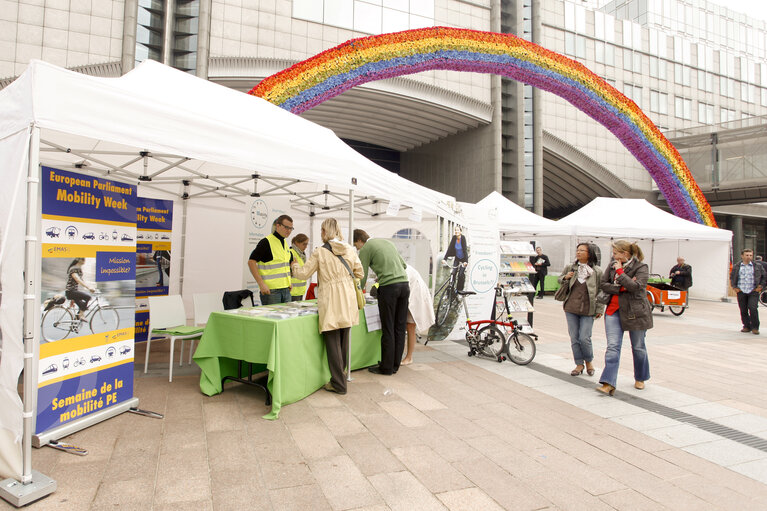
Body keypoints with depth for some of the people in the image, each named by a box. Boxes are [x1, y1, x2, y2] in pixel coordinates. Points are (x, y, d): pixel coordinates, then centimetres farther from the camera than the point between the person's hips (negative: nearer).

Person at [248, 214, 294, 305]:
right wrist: (261, 284, -20)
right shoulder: (266, 242, -10)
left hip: (286, 289, 8)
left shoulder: (285, 243, 14)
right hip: (271, 290, -8)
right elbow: (251, 262, -15)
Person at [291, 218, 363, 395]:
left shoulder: (320, 253, -6)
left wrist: (294, 265, 22)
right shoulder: (349, 249, 6)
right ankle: (341, 375, 30)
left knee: (333, 342, 2)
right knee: (344, 341, 16)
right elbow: (359, 272, 12)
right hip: (347, 301, 5)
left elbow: (303, 273, 2)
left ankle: (339, 384, 7)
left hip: (331, 303, -5)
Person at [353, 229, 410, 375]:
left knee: (388, 329, 0)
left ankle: (386, 367, 7)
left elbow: (362, 277, 0)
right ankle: (395, 365, 19)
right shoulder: (386, 241, 21)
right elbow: (403, 264, 24)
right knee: (400, 327, 10)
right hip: (404, 284, 7)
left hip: (389, 287, -7)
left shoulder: (365, 249, 2)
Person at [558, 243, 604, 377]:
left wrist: (599, 309, -2)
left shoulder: (597, 271, -2)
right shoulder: (570, 268, 4)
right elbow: (559, 280, 18)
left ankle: (589, 361, 21)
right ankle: (579, 364, 20)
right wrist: (565, 278, -5)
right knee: (574, 338, 6)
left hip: (588, 311, -3)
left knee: (584, 338, -6)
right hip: (571, 309, 3)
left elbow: (601, 291, 2)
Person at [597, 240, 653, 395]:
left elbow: (636, 286, -22)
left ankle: (640, 378, 34)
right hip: (614, 310, 3)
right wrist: (622, 288, -13)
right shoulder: (612, 265, 6)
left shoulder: (641, 267, -7)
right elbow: (603, 284, 1)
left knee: (638, 347, 12)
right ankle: (608, 384, -11)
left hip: (635, 311, -3)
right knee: (612, 346, -7)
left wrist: (619, 271, -18)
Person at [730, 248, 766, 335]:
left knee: (753, 308, -14)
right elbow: (731, 277, 17)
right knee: (743, 310, 5)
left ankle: (755, 327, -1)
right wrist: (734, 287, 7)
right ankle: (747, 326, 20)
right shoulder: (736, 267, 6)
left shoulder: (758, 266, 5)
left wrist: (760, 286, 4)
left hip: (753, 292, -1)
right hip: (741, 292, 2)